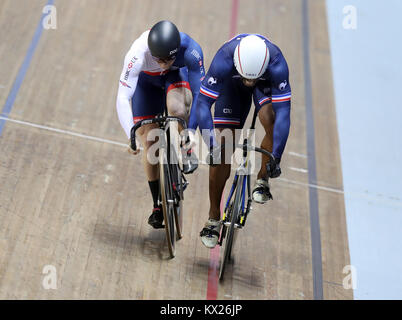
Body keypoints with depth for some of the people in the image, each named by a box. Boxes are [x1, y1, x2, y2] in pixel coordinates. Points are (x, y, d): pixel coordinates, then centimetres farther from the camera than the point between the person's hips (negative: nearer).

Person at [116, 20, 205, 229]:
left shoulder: (191, 50, -37)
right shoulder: (137, 54, -39)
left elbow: (200, 93, -31)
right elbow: (122, 98, -41)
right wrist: (131, 136, -52)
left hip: (177, 75, 0)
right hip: (147, 80, 0)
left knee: (177, 109, -38)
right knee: (150, 146, -4)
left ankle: (185, 151, -6)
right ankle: (158, 205, 14)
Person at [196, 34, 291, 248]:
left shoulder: (277, 64, -40)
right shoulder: (223, 60, -40)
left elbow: (283, 112, -40)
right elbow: (202, 104, -37)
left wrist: (276, 158, -45)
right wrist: (212, 146, -44)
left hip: (266, 81, 0)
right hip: (232, 83, 0)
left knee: (270, 118, -34)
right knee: (221, 151, -7)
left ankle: (262, 180, -9)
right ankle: (214, 218, 5)